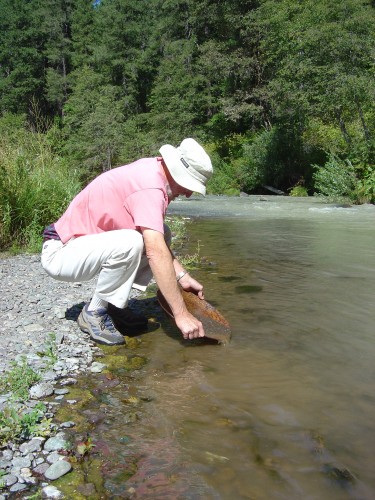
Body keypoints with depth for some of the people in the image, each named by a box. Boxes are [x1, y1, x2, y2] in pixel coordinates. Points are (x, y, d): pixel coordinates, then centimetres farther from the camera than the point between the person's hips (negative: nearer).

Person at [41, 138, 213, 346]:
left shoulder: (150, 172, 4)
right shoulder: (150, 185, -25)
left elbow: (160, 244, 10)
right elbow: (156, 253, -33)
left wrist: (183, 276, 0)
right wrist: (181, 313, -30)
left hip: (83, 244, 9)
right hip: (61, 253, -9)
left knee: (160, 234, 4)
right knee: (131, 243, -33)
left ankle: (114, 305, 8)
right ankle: (94, 313, -10)